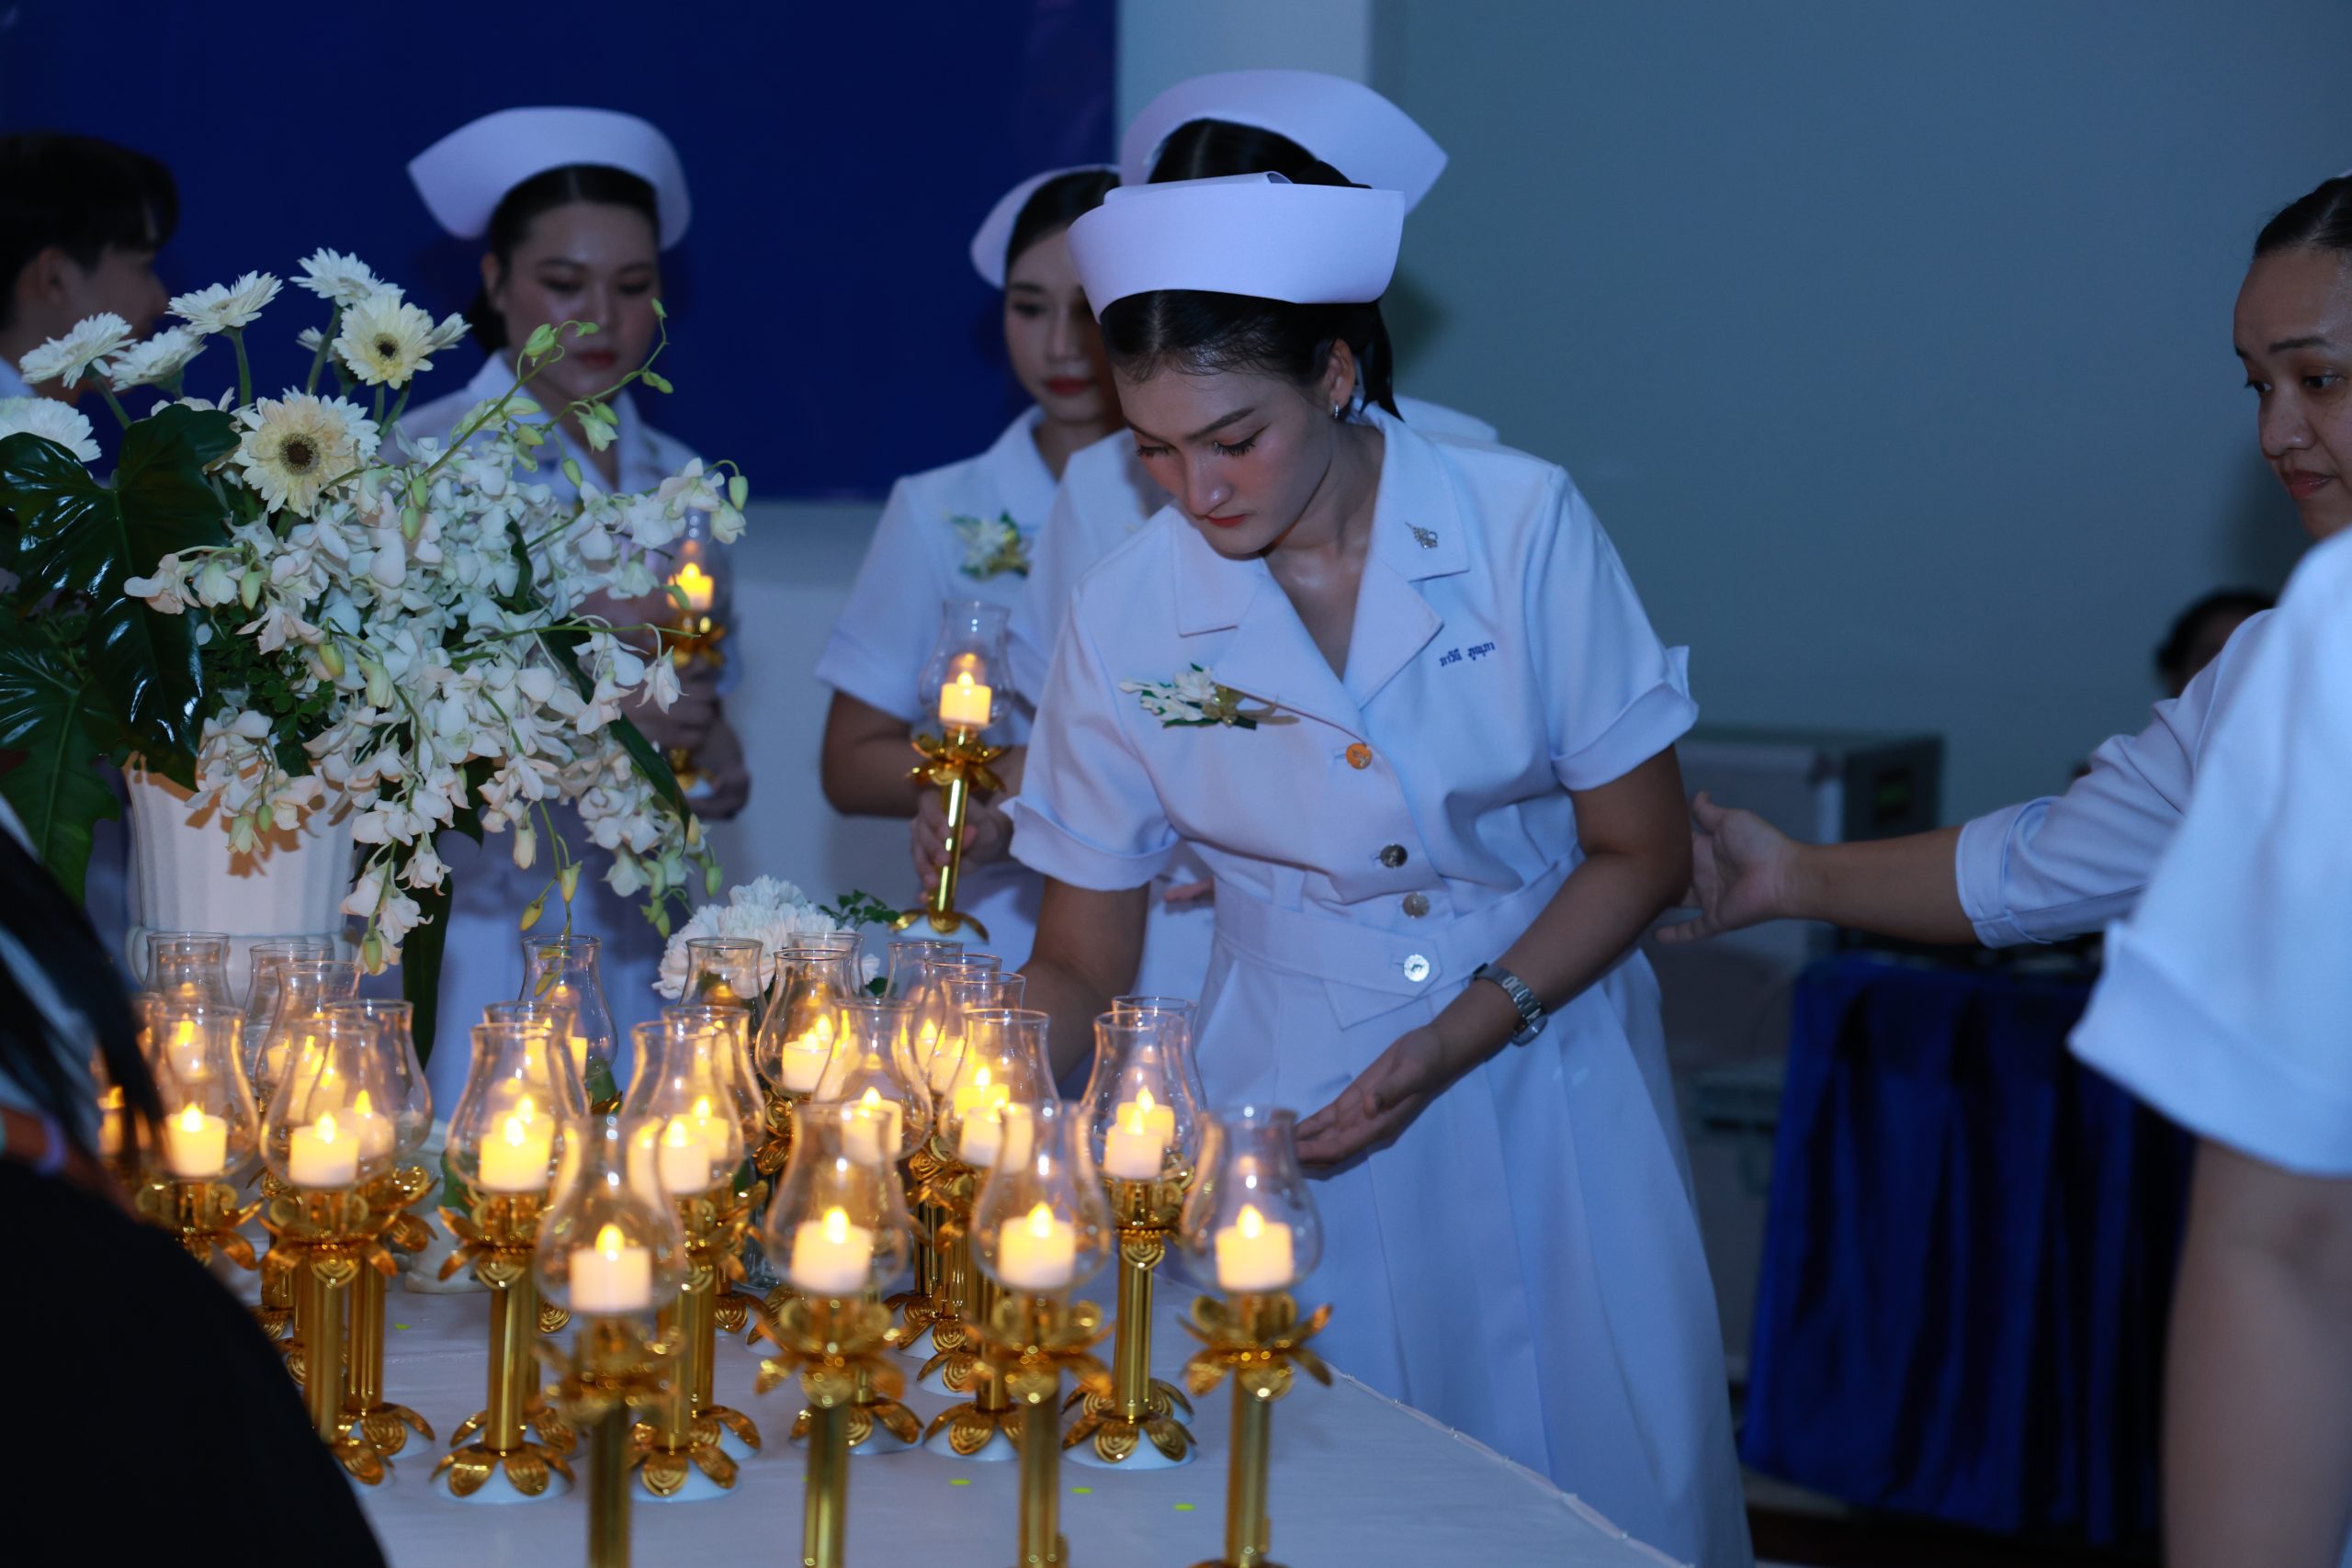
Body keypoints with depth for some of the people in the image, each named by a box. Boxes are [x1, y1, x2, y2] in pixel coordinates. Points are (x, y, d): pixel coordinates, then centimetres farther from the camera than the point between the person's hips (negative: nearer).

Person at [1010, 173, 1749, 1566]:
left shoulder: (1523, 527, -12)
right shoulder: (1127, 613, -7)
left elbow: (1643, 851, -4)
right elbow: (1083, 964, 2)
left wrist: (1462, 1036, -16)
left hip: (1543, 1086, 0)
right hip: (1290, 1108, 1)